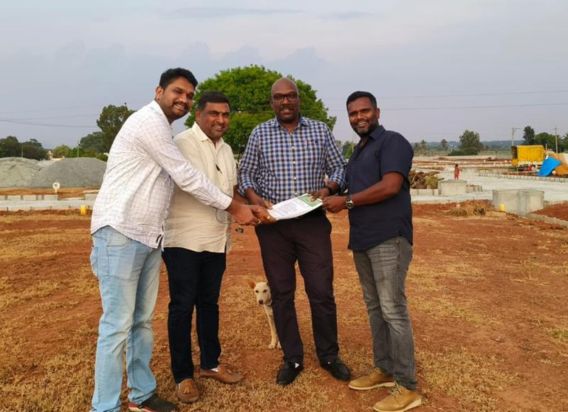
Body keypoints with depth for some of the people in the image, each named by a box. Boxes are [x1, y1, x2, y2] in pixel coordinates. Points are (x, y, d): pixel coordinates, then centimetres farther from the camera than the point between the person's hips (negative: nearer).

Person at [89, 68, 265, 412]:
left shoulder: (162, 130, 19)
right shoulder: (149, 121, -12)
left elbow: (178, 178, 19)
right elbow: (187, 177, -13)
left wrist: (242, 205, 17)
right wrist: (234, 207, -6)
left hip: (148, 236, 9)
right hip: (120, 234, -9)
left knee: (142, 320, 14)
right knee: (118, 325, -5)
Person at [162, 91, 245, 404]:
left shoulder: (226, 149, 16)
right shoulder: (184, 142, -8)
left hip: (216, 239, 7)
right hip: (184, 239, -7)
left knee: (209, 303, 16)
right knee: (182, 306, 2)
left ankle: (210, 363, 31)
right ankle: (183, 376, 15)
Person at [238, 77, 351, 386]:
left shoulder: (320, 130, 5)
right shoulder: (260, 133, 5)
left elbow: (338, 167, 9)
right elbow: (245, 173, 6)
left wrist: (328, 188, -11)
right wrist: (254, 197, -13)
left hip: (313, 221, 0)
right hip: (272, 223, 1)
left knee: (322, 292, 2)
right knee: (281, 294, 8)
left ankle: (329, 355, 24)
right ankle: (292, 359, 23)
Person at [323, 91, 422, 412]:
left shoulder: (393, 142, -6)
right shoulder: (358, 151, 21)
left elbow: (390, 186, -19)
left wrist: (346, 201, -14)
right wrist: (332, 197, 5)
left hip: (389, 238, -9)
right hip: (363, 240, 9)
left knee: (393, 310, -6)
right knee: (374, 307, 13)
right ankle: (385, 370, 26)